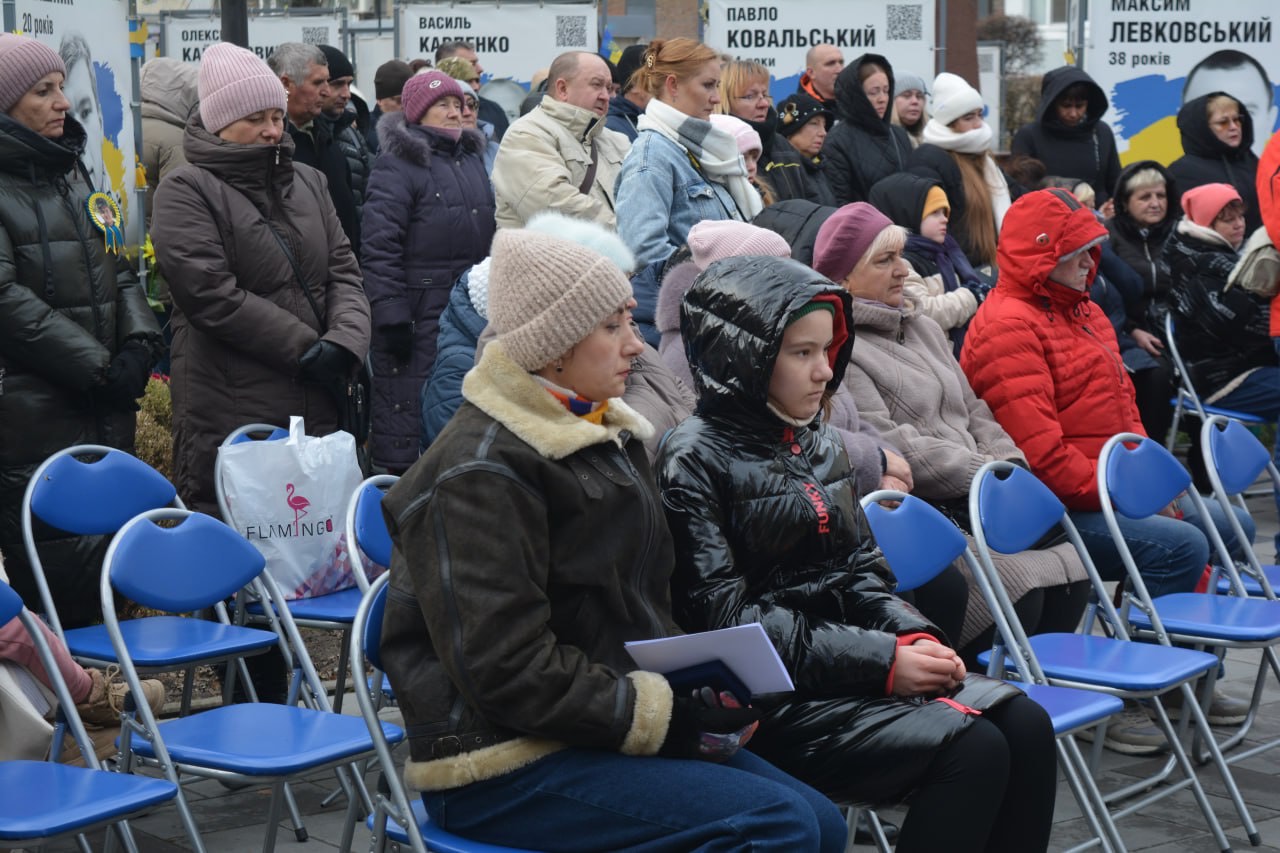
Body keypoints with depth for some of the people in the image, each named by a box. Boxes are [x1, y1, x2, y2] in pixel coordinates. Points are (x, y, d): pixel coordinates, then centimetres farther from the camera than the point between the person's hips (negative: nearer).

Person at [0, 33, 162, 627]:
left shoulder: (69, 170, 16)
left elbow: (116, 266, 18)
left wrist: (139, 342, 0)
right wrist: (98, 365, -14)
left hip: (102, 405, 7)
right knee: (52, 561, -7)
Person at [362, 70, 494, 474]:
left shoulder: (472, 158, 16)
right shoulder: (397, 165, -8)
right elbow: (380, 247, -14)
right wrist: (391, 315, -19)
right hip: (418, 314, -7)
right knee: (408, 405, -5)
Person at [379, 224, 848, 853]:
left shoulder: (609, 438, 13)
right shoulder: (481, 472, -16)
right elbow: (505, 668, -21)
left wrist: (700, 693, 1)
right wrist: (665, 715, -18)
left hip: (607, 724, 9)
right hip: (503, 766, -9)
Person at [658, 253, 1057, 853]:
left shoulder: (819, 442, 12)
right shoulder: (696, 460, -11)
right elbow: (726, 619, -16)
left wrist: (914, 637, -6)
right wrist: (882, 661, -19)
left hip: (849, 660, 7)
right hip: (769, 700, -7)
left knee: (1025, 724, -11)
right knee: (973, 750, -22)